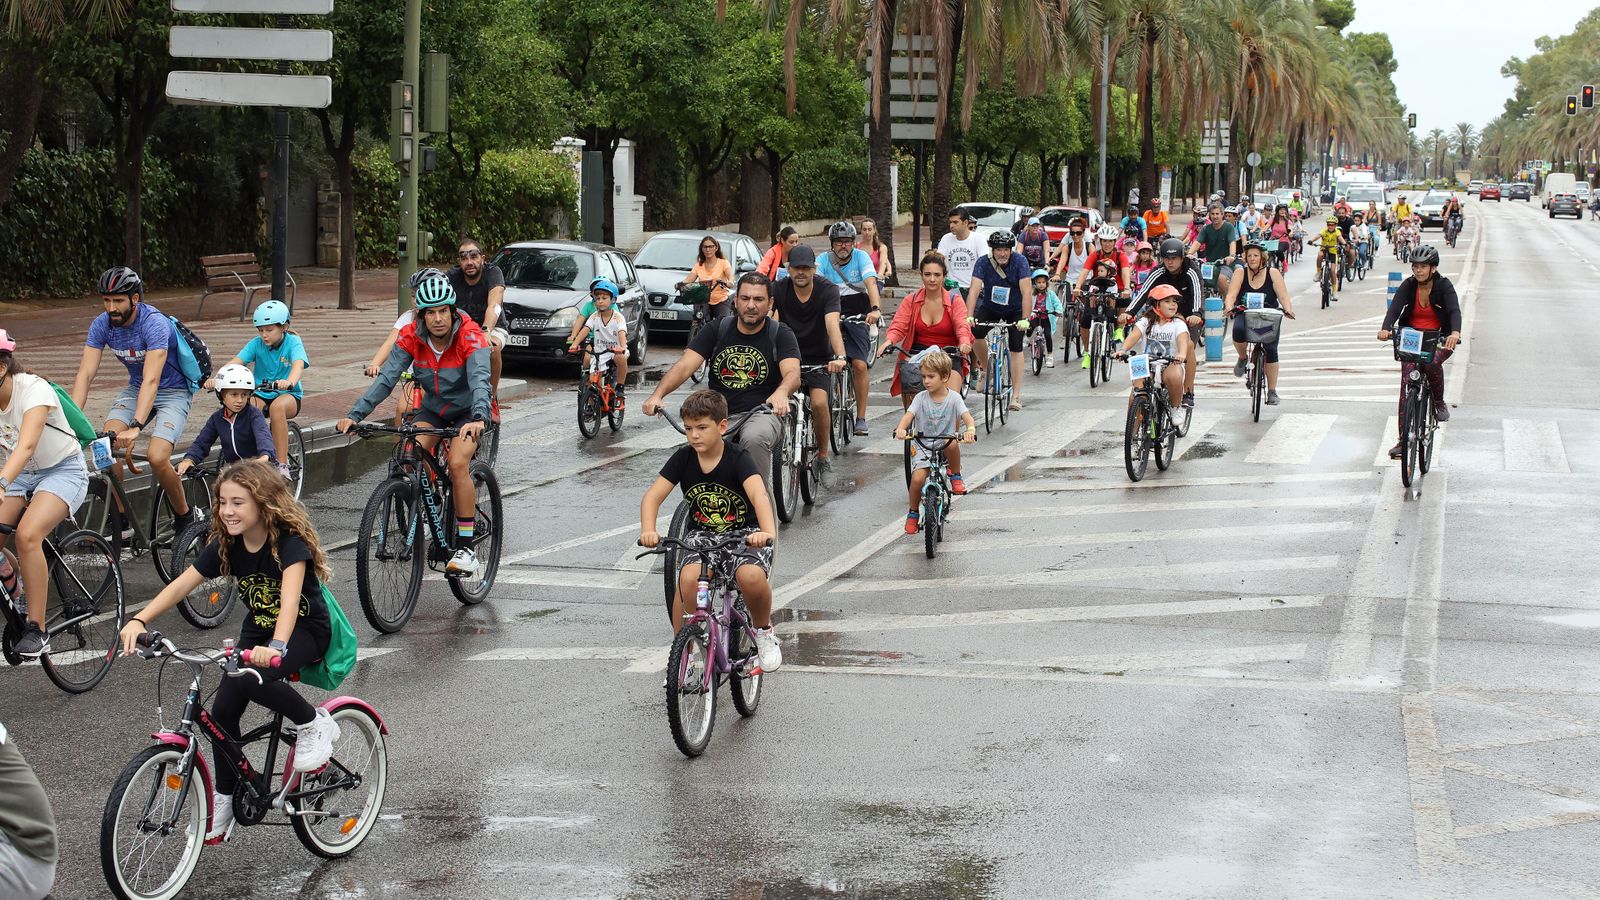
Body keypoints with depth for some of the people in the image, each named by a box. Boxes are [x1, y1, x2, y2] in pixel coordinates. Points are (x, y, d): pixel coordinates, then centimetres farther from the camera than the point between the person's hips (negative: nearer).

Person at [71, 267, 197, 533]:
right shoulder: (102, 324, -11)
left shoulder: (154, 323, -28)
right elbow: (85, 374, -17)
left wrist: (136, 427, -49)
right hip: (136, 389, 5)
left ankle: (184, 515, 1)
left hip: (173, 391, -5)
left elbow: (151, 380, -38)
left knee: (157, 457, -25)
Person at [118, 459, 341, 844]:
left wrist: (275, 647, -57)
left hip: (305, 629, -6)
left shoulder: (290, 541, -24)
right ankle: (224, 801, 8)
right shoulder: (227, 544, -7)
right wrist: (139, 621, -26)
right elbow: (181, 585, -11)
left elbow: (290, 597, -40)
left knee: (250, 679, -34)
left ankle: (314, 723, -11)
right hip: (257, 629, 6)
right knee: (223, 710, -9)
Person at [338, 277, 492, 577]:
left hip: (467, 410, -4)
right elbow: (385, 378, -22)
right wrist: (354, 415, -34)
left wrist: (478, 418, -59)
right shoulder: (411, 337, -16)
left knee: (457, 463, -27)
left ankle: (466, 549, -20)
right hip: (433, 408, 4)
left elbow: (479, 379, -40)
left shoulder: (470, 336, -26)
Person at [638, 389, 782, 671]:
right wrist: (648, 531, -32)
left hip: (743, 533, -2)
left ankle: (763, 631, -1)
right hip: (701, 533, 2)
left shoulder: (738, 458, -16)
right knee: (688, 578, -30)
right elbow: (652, 497, -11)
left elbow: (759, 495, -32)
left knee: (752, 577, -33)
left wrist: (768, 532, -52)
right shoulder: (683, 458, -6)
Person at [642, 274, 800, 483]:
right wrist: (657, 395, -25)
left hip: (762, 414, -2)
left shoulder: (781, 334, 0)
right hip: (719, 415, 2)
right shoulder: (716, 331, 6)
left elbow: (793, 373, -17)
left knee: (754, 438, -37)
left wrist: (781, 392, -43)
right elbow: (684, 366, -5)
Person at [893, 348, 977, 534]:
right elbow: (908, 415, -17)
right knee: (917, 479, -18)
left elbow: (967, 416, -18)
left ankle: (956, 476, -8)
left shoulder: (953, 397, -5)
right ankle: (913, 513, 8)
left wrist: (970, 430, -41)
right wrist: (901, 429, -40)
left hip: (944, 445, -1)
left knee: (951, 444, -37)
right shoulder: (921, 398, -4)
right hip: (922, 445, 1)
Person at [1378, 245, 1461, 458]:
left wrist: (1455, 332, -47)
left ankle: (1439, 403, -3)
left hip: (1439, 339, -2)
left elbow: (1454, 310, -26)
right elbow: (1395, 307, -20)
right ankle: (1404, 439, -14)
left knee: (1432, 362, -35)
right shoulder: (1408, 285, -6)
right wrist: (1386, 328, -42)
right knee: (1407, 384, -14)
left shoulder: (1443, 286, -10)